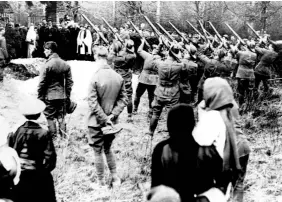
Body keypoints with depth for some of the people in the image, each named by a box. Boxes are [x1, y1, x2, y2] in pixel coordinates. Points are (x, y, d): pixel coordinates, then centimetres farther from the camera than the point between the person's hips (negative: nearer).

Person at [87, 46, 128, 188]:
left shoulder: (95, 78, -18)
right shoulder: (118, 77, -3)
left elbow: (93, 103, -20)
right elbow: (124, 99, -2)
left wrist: (105, 119, -13)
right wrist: (113, 115, -5)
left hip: (96, 122, -4)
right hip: (111, 121, 5)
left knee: (98, 152, 9)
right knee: (108, 149, 23)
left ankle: (101, 182, 18)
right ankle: (115, 178, 25)